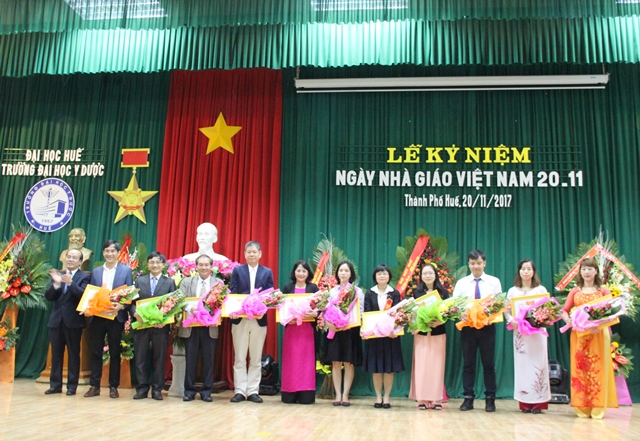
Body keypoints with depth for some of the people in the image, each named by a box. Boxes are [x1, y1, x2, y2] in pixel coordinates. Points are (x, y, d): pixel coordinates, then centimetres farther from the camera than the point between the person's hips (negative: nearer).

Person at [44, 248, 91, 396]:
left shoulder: (84, 277, -1)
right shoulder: (57, 275, 12)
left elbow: (83, 295, -16)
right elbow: (48, 296, 3)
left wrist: (70, 283, -29)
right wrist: (56, 283, -16)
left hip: (73, 321, -4)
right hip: (56, 320, 4)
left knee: (73, 354, 2)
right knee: (56, 353, 9)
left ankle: (72, 386, 8)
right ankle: (55, 385, 17)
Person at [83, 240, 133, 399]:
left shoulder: (126, 270, 2)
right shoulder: (95, 271, 11)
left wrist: (121, 306, -18)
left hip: (116, 317, -3)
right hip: (97, 316, 3)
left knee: (115, 353, 5)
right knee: (95, 352, 6)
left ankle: (113, 387, 13)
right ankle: (94, 386, 14)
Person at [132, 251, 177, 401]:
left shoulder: (170, 282, 6)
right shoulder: (139, 280, 11)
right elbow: (132, 301, 5)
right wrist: (135, 313, -14)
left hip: (161, 326, -1)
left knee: (159, 358, 5)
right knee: (140, 357, 5)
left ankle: (157, 389, 13)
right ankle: (142, 388, 14)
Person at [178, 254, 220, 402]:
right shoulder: (186, 282, 8)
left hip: (210, 327, 0)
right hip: (191, 326, 0)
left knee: (208, 360, 5)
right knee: (190, 360, 6)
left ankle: (206, 391, 14)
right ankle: (189, 390, 16)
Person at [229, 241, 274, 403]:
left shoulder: (267, 272, 7)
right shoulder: (237, 270, 5)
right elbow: (232, 294, -2)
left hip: (259, 320, 0)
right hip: (240, 319, 0)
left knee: (256, 358, 7)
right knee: (239, 358, 4)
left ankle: (253, 391, 14)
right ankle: (240, 391, 11)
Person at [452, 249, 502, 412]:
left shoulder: (494, 282, 6)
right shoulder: (461, 283, 7)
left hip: (488, 326, -1)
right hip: (467, 326, 1)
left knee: (488, 363, 5)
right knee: (468, 363, 5)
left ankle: (490, 399, 15)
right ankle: (468, 398, 13)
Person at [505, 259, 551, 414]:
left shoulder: (541, 290, 6)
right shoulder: (512, 291, 9)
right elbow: (507, 311, 5)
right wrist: (511, 321, -14)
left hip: (537, 331, -1)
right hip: (519, 332, 1)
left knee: (537, 363, -2)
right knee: (522, 364, 2)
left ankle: (538, 402, 4)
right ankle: (525, 402, 7)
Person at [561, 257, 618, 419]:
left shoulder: (603, 290, 6)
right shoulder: (575, 291, 10)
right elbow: (564, 310, 8)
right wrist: (567, 319, -15)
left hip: (599, 334, -1)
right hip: (579, 334, 1)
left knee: (598, 369, -1)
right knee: (580, 369, 2)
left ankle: (598, 408, 5)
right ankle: (582, 408, 9)